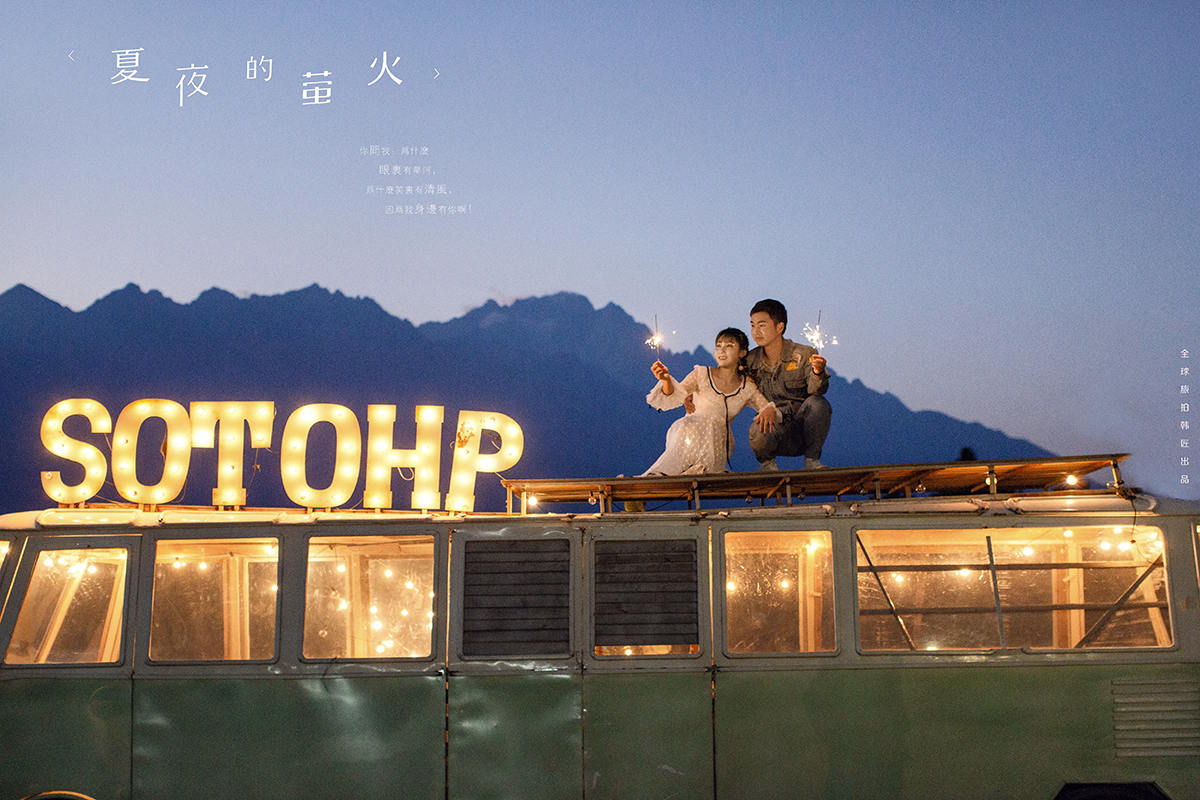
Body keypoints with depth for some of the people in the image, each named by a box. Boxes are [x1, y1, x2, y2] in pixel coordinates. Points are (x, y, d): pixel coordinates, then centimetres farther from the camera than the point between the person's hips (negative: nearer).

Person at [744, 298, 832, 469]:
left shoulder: (804, 354, -5)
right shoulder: (750, 361, 2)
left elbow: (816, 390, -17)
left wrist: (818, 372, -39)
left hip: (803, 428, 0)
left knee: (818, 404, -30)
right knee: (759, 434, -35)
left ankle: (811, 459, -11)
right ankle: (766, 462, 2)